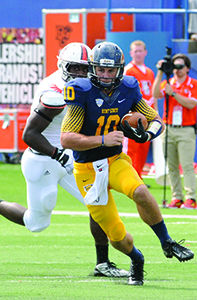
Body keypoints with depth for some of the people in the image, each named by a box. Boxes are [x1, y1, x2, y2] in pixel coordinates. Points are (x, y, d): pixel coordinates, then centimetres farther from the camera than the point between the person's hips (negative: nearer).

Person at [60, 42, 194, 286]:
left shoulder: (127, 89, -4)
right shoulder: (83, 91, -16)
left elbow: (157, 121, 7)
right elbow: (66, 139, -21)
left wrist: (146, 134, -17)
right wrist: (103, 140, -33)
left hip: (115, 161, 2)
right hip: (88, 170, -2)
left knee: (140, 192, -32)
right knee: (117, 236, -2)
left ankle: (167, 244, -12)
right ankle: (136, 260, 32)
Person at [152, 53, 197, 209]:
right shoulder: (167, 83, 12)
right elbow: (156, 94, -7)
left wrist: (173, 93, -17)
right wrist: (160, 73, -12)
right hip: (169, 129, 4)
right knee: (172, 166, 2)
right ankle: (177, 197, 6)